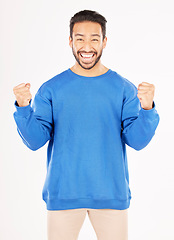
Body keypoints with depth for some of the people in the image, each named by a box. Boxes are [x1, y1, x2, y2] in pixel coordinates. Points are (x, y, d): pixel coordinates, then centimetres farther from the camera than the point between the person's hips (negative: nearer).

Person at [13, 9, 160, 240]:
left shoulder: (124, 89, 2)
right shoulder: (51, 89, 1)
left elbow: (137, 140, -4)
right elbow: (35, 141, -3)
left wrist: (147, 108, -20)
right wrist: (23, 108, -19)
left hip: (111, 194, 1)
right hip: (63, 193, 0)